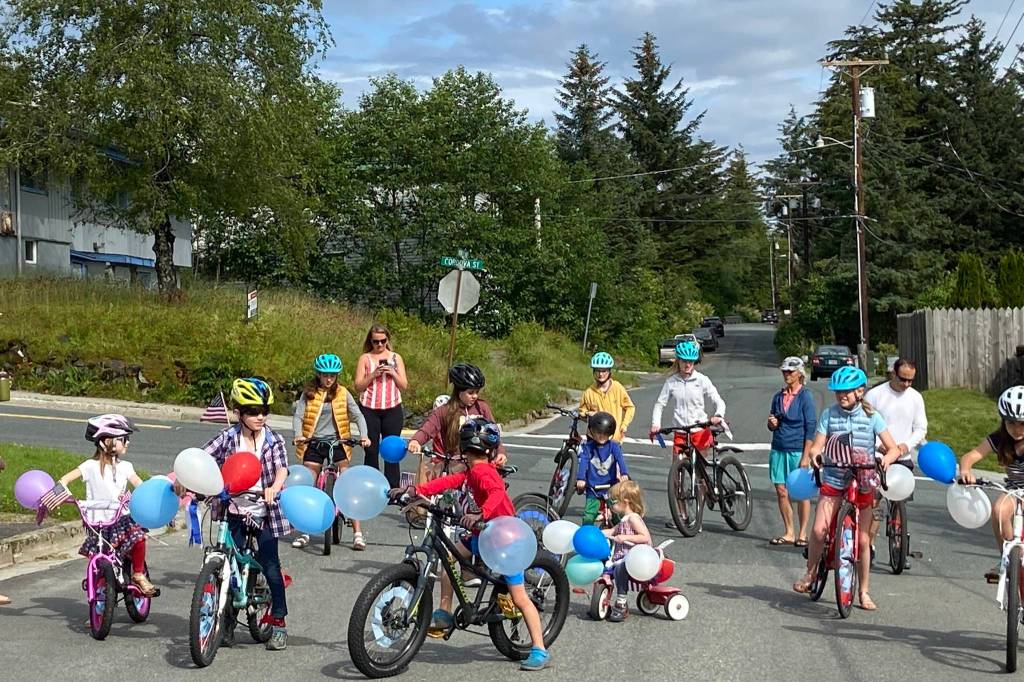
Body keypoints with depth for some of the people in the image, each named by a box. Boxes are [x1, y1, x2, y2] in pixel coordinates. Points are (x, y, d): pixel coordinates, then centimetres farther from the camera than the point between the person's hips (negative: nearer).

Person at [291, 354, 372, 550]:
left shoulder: (342, 393, 1)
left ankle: (357, 534, -3)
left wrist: (363, 435, -19)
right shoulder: (308, 393, 1)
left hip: (337, 442, -1)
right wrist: (298, 435, -24)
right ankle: (305, 533, 16)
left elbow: (357, 415, -2)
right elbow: (298, 416, -5)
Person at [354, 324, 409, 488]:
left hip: (392, 410, 1)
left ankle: (393, 489, 4)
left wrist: (393, 373, -10)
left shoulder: (396, 358, 9)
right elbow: (358, 386, 0)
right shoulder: (365, 358, 6)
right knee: (371, 451, 1)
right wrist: (373, 375, -13)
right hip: (370, 410, -1)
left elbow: (404, 386, 7)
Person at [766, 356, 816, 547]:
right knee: (781, 491, 4)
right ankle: (788, 533, 14)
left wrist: (806, 456, -12)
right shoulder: (778, 397, 11)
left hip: (798, 450, -5)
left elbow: (810, 428, -7)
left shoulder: (805, 397, -4)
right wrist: (772, 423, -5)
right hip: (778, 449, 5)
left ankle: (802, 534, 11)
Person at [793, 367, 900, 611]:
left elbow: (893, 449, -3)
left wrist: (886, 459, -25)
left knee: (862, 540, 2)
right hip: (833, 480, 0)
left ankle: (864, 591, 19)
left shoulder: (872, 417, -2)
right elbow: (817, 446, -2)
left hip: (862, 483, 0)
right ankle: (811, 573, 9)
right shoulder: (828, 414, 1)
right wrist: (811, 455, -25)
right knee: (818, 529, -16)